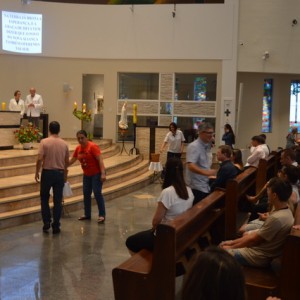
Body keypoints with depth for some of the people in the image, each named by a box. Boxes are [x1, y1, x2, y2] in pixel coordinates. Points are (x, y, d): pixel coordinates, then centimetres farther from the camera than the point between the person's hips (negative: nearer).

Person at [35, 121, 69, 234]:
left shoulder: (44, 142, -8)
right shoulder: (64, 144, 2)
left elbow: (40, 159, -13)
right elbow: (67, 161, 8)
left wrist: (37, 172, -1)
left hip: (47, 172, -2)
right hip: (59, 173, 2)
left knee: (44, 198, 15)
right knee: (57, 200, 6)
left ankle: (47, 222, 9)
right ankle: (56, 226, 7)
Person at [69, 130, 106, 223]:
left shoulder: (93, 146, -18)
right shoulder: (78, 148, 2)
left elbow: (100, 160, -22)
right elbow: (72, 160, 15)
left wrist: (103, 173, -29)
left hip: (97, 173, -7)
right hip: (87, 174, 7)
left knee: (97, 193, -12)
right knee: (86, 194, 8)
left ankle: (102, 215, -7)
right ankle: (87, 214, 19)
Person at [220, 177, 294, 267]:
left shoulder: (277, 218, -29)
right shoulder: (285, 211, 2)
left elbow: (254, 240, -19)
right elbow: (258, 233, 7)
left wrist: (231, 247, -5)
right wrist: (232, 242, 6)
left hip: (258, 257, -9)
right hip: (260, 250, 9)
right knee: (222, 245, 17)